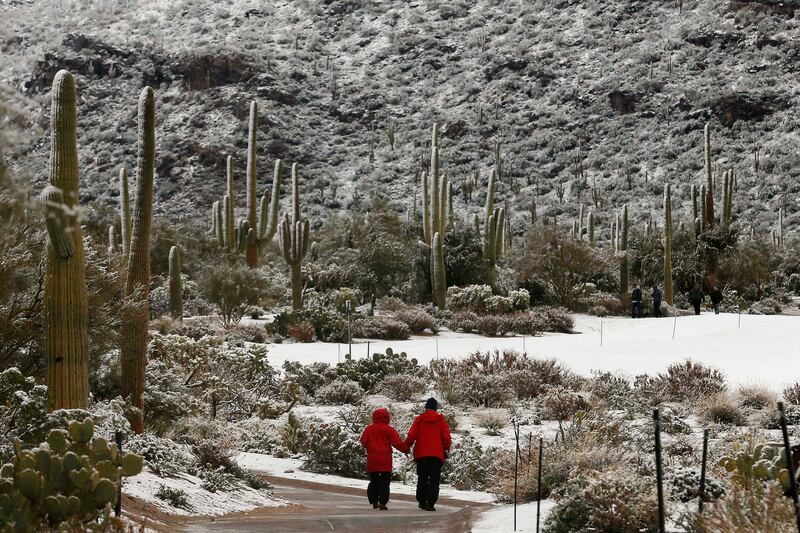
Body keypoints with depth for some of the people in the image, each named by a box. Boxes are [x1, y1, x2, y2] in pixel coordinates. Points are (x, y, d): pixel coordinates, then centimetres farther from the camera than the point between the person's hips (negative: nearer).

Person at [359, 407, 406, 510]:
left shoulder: (369, 429, 3)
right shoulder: (389, 429, -6)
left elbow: (363, 441, 3)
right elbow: (397, 442, -8)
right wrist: (405, 450, 8)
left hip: (372, 459, 3)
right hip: (385, 460, -3)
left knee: (373, 481, 16)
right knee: (385, 482, -2)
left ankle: (374, 502, 16)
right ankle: (382, 503, -11)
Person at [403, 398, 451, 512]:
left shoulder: (419, 419, 1)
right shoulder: (441, 420, 3)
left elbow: (411, 436, -4)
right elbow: (446, 437, 2)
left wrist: (405, 446, 13)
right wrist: (446, 450, 17)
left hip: (421, 454, 1)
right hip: (437, 454, -1)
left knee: (422, 478, 14)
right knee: (434, 479, 0)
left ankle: (422, 501, 16)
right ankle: (430, 503, -11)